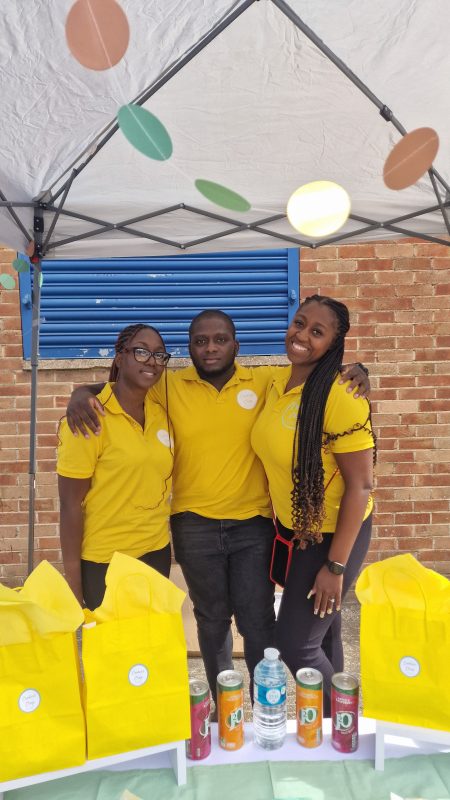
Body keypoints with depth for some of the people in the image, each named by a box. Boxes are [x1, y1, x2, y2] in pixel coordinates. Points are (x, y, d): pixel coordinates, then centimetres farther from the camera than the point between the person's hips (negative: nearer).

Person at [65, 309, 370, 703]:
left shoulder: (265, 381, -4)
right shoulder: (170, 387, -4)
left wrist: (355, 371, -14)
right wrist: (81, 393, -17)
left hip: (253, 523, -1)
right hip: (194, 526, 1)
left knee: (258, 621, 6)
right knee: (212, 619, 19)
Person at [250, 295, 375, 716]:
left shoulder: (340, 396, -23)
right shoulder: (276, 384, -1)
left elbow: (360, 486, -20)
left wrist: (335, 566, -18)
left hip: (334, 533, -6)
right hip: (292, 529, 6)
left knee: (295, 643, 3)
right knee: (319, 634, 21)